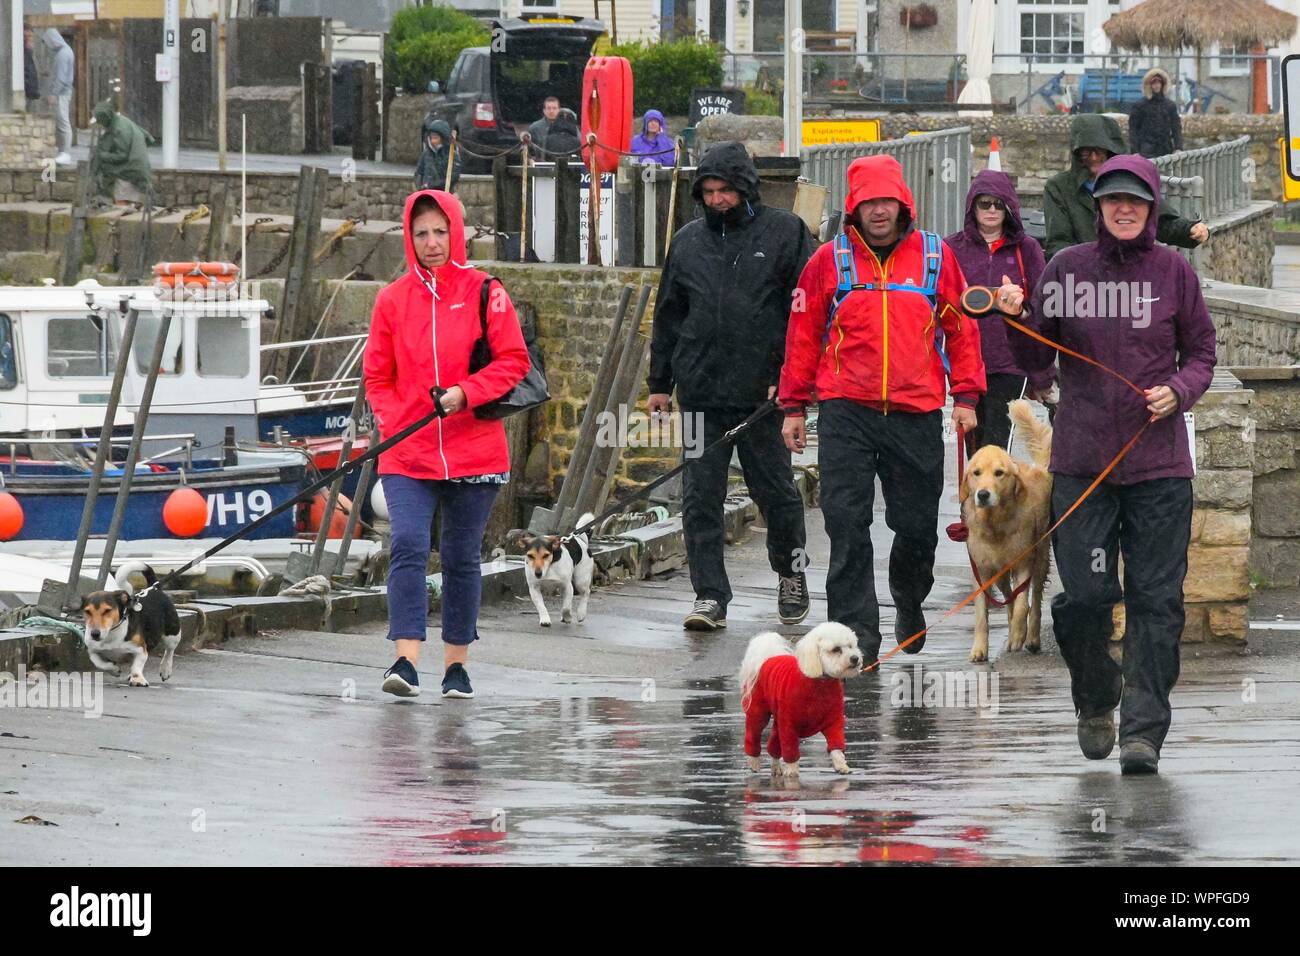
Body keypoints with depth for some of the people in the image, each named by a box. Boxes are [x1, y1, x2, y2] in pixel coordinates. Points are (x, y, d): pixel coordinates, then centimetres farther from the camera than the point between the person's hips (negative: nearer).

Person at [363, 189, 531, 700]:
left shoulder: (484, 293, 0)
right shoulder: (392, 299, 6)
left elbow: (514, 361, -1)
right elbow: (378, 375, 11)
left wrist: (466, 393, -15)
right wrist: (394, 422, -4)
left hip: (474, 451, -1)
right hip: (407, 455, 1)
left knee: (462, 557, 8)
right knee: (408, 546, -16)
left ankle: (456, 666, 19)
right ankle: (406, 660, -22)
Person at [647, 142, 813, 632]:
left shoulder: (784, 232, 0)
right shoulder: (688, 241, 13)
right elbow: (668, 315, 19)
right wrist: (659, 383, 16)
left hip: (763, 390, -3)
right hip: (700, 390, 3)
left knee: (775, 490, 7)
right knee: (700, 498, -2)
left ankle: (791, 571, 30)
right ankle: (710, 596, 1)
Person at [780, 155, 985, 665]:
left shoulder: (936, 256, 6)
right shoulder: (830, 260, 4)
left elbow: (962, 329, 11)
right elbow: (803, 335, 9)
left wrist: (965, 396, 6)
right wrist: (794, 406, 8)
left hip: (917, 413, 1)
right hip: (846, 412, -1)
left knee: (917, 525, 8)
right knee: (847, 525, -8)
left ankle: (909, 604, 36)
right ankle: (857, 634, -5)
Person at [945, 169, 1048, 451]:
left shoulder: (1026, 249, 5)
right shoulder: (953, 248, 6)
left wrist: (1042, 376, 4)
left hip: (1009, 364, -2)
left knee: (995, 447, -10)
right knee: (974, 442, 7)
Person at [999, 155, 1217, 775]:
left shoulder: (1174, 272, 4)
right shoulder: (1067, 270, 5)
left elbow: (1201, 352, 11)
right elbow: (1036, 361, 8)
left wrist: (1179, 392, -8)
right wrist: (1018, 317, -10)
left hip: (1159, 463, 0)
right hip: (1081, 461, 0)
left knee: (1156, 600, -4)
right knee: (1084, 596, -2)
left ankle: (1143, 729, -2)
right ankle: (1096, 697, 25)